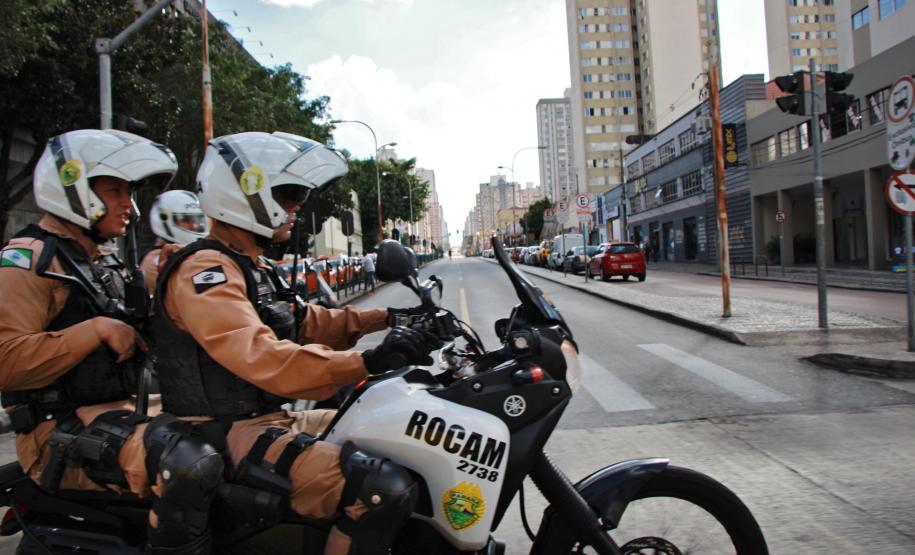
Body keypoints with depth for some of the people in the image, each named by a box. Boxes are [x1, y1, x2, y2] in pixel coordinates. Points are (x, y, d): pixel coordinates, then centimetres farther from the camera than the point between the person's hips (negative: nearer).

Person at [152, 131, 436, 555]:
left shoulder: (253, 267, 17)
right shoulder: (204, 269, -17)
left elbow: (304, 323, 22)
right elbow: (260, 357, -33)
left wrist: (384, 318, 15)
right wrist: (365, 361, -41)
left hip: (275, 416, 11)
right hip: (234, 432, -11)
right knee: (385, 491, -29)